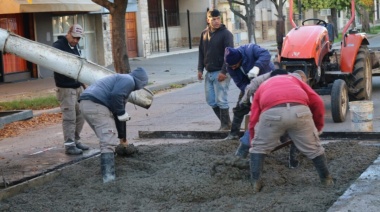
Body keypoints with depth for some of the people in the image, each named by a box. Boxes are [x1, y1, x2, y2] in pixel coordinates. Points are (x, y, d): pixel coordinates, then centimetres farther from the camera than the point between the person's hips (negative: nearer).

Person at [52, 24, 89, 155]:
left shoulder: (76, 47, 15)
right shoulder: (58, 46, -11)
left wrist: (82, 83, 20)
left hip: (78, 87, 8)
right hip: (66, 88, -8)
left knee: (80, 116, 10)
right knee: (69, 117, -8)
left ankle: (76, 141, 20)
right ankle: (69, 145, -3)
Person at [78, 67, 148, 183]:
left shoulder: (122, 78, 31)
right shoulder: (129, 80, 0)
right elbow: (115, 96, -16)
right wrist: (122, 113, -4)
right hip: (95, 105, -10)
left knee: (106, 138, 24)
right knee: (109, 141, -14)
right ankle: (108, 176, -23)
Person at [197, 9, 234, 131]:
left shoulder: (226, 34, -8)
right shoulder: (204, 34, 11)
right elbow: (201, 52, 17)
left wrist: (224, 71, -20)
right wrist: (200, 69, 8)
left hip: (220, 73, -7)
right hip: (209, 73, 7)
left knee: (221, 100, -5)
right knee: (211, 100, 9)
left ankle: (226, 125, 8)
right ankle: (224, 122, 21)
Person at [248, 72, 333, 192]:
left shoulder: (262, 88, 38)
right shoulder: (293, 79, 41)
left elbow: (253, 120, 28)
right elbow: (317, 102, 26)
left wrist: (253, 142, 38)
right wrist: (319, 126, 36)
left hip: (272, 112, -1)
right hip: (299, 110, 1)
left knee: (259, 147, 22)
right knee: (313, 147, 22)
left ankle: (255, 182, 20)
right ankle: (326, 179, 33)